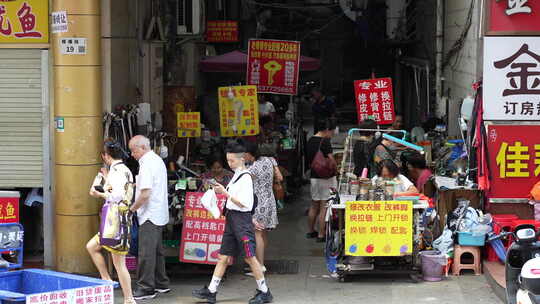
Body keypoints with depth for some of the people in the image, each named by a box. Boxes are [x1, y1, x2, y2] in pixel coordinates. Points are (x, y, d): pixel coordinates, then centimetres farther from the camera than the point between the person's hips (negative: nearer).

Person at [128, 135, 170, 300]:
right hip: (159, 214, 10)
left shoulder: (147, 164, -17)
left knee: (146, 252, -7)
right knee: (157, 251, 17)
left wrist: (132, 208, -11)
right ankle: (161, 284, 24)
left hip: (150, 215, -10)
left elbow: (145, 194, -23)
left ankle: (146, 288, -5)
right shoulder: (158, 160, 15)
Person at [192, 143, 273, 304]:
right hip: (232, 219, 9)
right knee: (223, 257, 9)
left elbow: (243, 203, -19)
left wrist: (225, 192, -18)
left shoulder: (246, 177, -13)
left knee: (250, 257, -6)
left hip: (242, 219, -9)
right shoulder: (237, 176, 15)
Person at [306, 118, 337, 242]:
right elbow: (331, 161, -19)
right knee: (324, 207, -2)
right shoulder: (325, 142, -17)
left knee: (314, 205, 19)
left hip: (314, 176, 8)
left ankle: (310, 231, 29)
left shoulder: (310, 141, 8)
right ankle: (321, 235, 0)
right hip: (326, 177, -8)